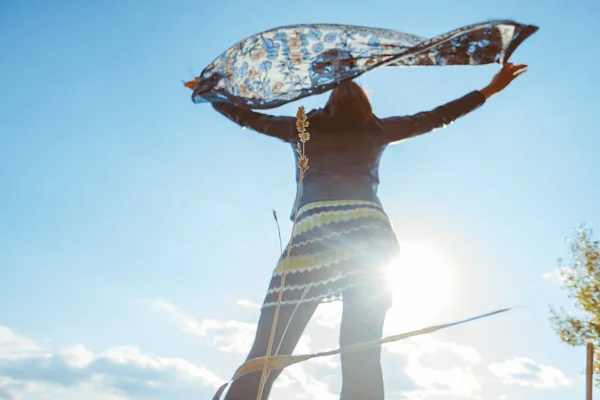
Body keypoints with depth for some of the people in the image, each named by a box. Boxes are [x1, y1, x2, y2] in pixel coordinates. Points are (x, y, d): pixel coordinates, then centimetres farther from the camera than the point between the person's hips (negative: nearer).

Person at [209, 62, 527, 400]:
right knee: (362, 359, -3)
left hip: (313, 227, 0)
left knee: (265, 357, -6)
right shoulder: (376, 129, 25)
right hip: (366, 228, 1)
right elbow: (434, 118, 30)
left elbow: (248, 117, 38)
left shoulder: (303, 128, 26)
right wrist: (490, 90, 40)